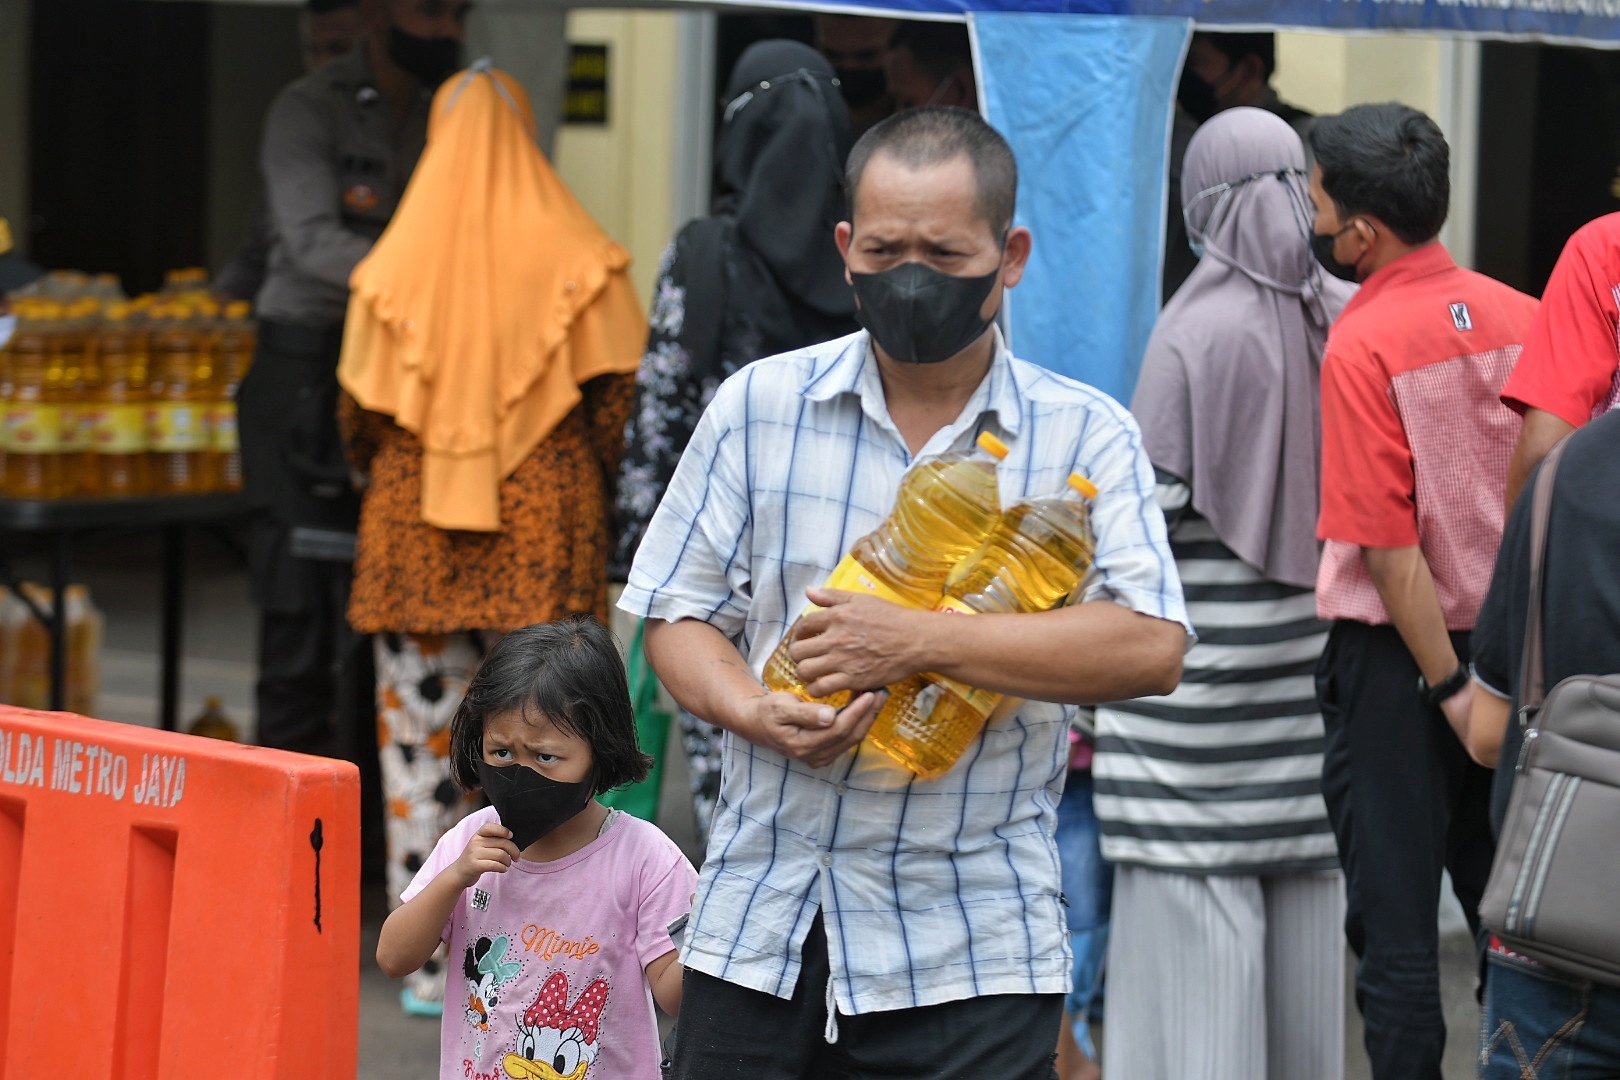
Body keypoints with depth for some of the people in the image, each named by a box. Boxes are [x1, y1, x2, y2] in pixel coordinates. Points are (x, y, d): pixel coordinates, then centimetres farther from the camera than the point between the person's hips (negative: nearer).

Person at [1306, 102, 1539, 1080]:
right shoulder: (1520, 315, 0)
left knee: (1395, 921, 3)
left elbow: (1390, 546, -18)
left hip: (1400, 656, -6)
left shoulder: (1363, 345, -17)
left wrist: (1447, 685, -11)